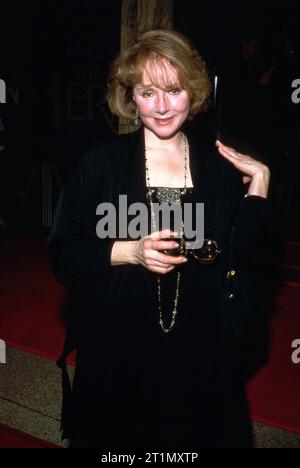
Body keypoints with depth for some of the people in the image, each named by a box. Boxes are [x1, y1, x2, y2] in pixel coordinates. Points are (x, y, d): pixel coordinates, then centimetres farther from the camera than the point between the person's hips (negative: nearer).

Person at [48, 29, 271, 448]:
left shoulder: (222, 164, 1)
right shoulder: (102, 163, -5)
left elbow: (244, 257, 1)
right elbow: (62, 255, -6)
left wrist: (259, 182, -6)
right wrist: (130, 251, -21)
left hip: (202, 355, 2)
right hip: (115, 354, -1)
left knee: (198, 435, 18)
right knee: (117, 437, 15)